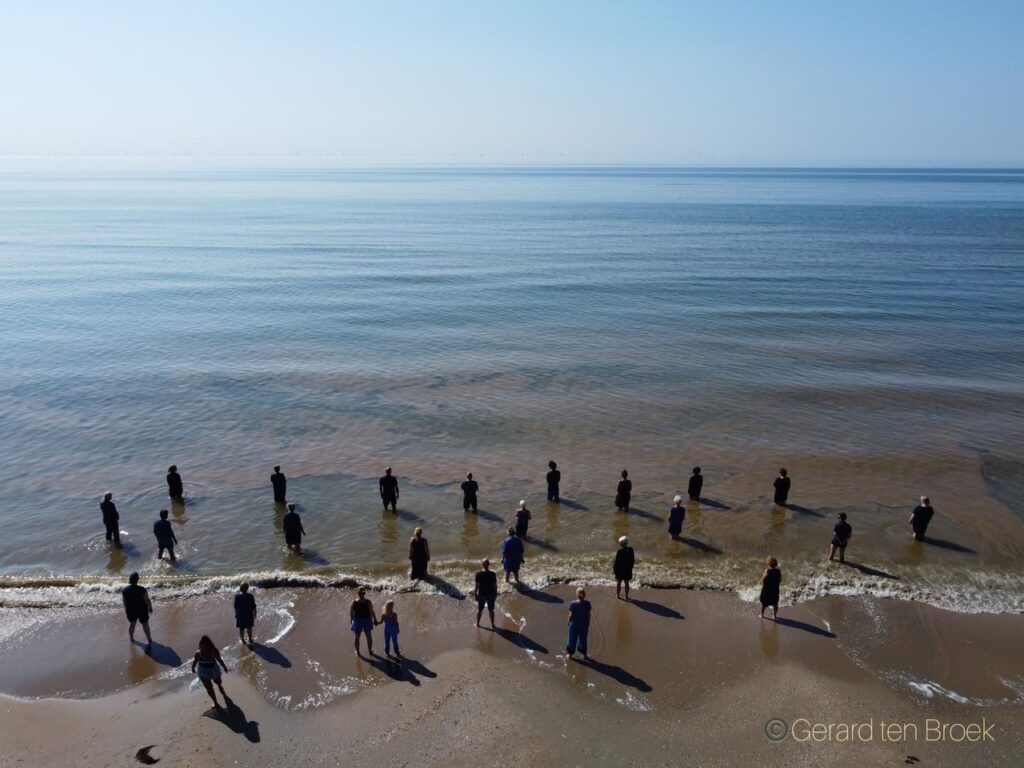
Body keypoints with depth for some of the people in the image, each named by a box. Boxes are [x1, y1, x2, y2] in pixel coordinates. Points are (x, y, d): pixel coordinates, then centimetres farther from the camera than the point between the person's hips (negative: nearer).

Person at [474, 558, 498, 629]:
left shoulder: (478, 574, -14)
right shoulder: (493, 574, -15)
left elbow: (476, 585, -8)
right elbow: (495, 585, -9)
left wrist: (475, 593, 3)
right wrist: (496, 593, 5)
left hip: (481, 594, 0)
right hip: (491, 594, 0)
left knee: (479, 609, 18)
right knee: (491, 610, 14)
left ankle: (477, 623, 31)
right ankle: (492, 625, 23)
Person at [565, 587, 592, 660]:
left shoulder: (573, 604, -21)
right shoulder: (587, 603, -15)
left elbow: (571, 615, -13)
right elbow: (589, 615, -6)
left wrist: (569, 623, 4)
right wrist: (588, 624, 8)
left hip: (574, 624, -1)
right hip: (584, 625, 2)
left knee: (572, 639, 17)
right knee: (583, 640, 20)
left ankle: (570, 654, 33)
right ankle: (584, 655, 34)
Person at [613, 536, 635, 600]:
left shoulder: (619, 550, -21)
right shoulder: (630, 550, -6)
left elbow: (617, 561, -16)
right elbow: (633, 559, 4)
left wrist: (614, 568, -4)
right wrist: (631, 567, 16)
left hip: (620, 569, -4)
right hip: (628, 569, 4)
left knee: (618, 582, 13)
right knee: (627, 583, 14)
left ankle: (617, 595, 20)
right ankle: (627, 596, 20)